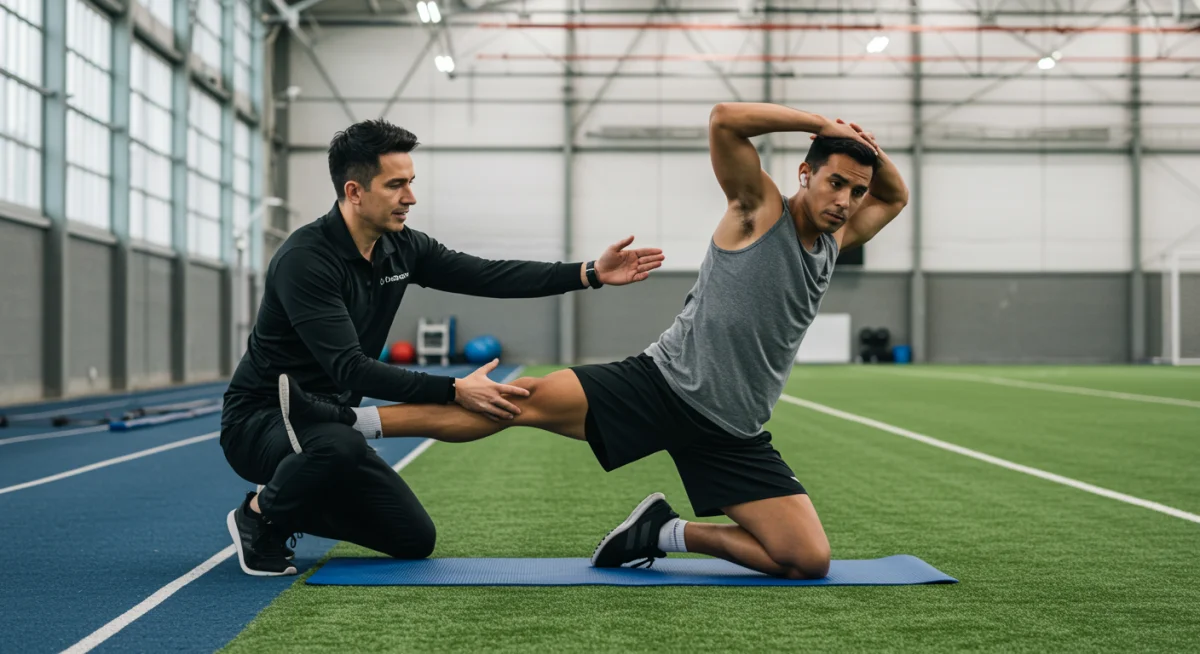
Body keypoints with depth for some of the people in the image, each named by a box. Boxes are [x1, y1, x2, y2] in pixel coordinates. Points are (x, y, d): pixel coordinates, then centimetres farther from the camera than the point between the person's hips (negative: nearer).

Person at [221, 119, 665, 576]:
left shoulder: (401, 248, -3)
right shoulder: (305, 260, -27)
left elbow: (487, 277, -3)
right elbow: (350, 369, -33)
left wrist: (591, 274, -11)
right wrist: (454, 391, -37)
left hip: (324, 416, 7)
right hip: (261, 420, -7)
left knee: (415, 539, 3)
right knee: (340, 445, -41)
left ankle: (290, 512, 19)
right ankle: (260, 517, -9)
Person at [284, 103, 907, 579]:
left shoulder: (834, 240, 12)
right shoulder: (759, 209, -4)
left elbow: (895, 198, 29)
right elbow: (724, 119, -20)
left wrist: (870, 150, 7)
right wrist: (823, 125, -11)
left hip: (731, 432, 5)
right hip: (661, 382, -5)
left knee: (810, 561, -9)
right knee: (524, 400, -18)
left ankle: (664, 533, 6)